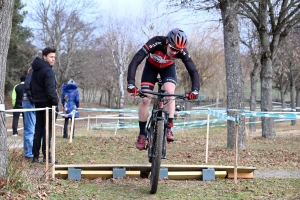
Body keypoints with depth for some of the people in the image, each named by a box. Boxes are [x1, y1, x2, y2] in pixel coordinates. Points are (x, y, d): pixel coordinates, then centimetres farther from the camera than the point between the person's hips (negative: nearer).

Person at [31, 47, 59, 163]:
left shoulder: (35, 70, 14)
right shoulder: (48, 71, -15)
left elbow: (32, 87, 17)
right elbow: (50, 90, -21)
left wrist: (34, 98, 19)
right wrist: (56, 102, -12)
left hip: (38, 103, 8)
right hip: (47, 103, -8)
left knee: (38, 129, 10)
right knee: (47, 129, -4)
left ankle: (35, 156, 9)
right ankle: (46, 156, -4)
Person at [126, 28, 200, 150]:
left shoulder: (182, 52, -32)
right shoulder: (155, 43, -39)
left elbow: (193, 71, -30)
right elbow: (134, 62, -43)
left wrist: (195, 90, -47)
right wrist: (131, 84, -54)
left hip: (168, 68, 1)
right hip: (151, 66, -1)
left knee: (170, 93, -25)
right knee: (145, 99, -13)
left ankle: (169, 128, -17)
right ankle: (142, 134, -1)